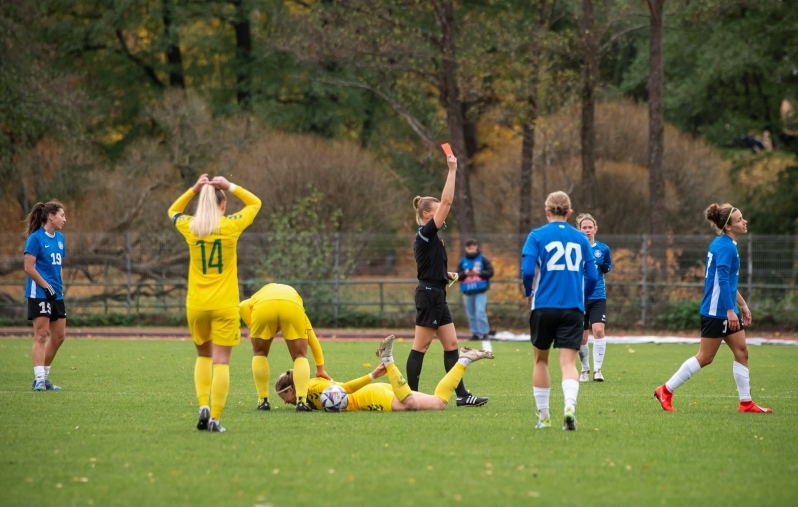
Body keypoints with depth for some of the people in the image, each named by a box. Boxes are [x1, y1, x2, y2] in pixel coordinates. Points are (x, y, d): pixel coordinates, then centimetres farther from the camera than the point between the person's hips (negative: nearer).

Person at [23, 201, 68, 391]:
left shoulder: (60, 238, 13)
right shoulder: (36, 238, -10)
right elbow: (29, 268, -14)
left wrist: (60, 287, 13)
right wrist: (47, 286, -16)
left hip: (56, 295, 8)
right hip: (39, 294, -8)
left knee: (59, 336, 8)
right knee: (41, 335, -10)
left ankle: (44, 377, 19)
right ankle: (39, 379, -12)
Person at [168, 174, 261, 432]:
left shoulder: (189, 227, -1)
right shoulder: (231, 226, -5)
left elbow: (173, 211, 23)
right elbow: (255, 203, 13)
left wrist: (194, 189, 11)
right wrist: (230, 186, 7)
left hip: (196, 304, 2)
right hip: (224, 305, -2)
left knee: (203, 356, 20)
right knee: (221, 361, 0)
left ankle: (204, 407, 3)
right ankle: (215, 418, -7)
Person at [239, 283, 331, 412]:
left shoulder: (259, 295, 42)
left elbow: (243, 306, 15)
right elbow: (312, 338, 43)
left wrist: (253, 329, 18)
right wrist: (320, 368, 49)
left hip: (263, 307, 0)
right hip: (292, 306, 0)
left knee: (260, 353, 23)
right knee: (300, 356, 14)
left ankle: (263, 401, 19)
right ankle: (301, 401, -2)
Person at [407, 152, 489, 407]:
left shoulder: (428, 237, 15)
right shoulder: (425, 234, -12)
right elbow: (447, 201, -18)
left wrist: (446, 274, 11)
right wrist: (452, 170, -15)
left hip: (436, 296, 10)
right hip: (429, 295, -10)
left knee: (451, 344, 7)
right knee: (421, 346, -5)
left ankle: (461, 395, 7)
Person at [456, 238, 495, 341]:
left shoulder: (483, 259, 0)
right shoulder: (462, 261, 8)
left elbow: (490, 272, -3)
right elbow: (458, 276, 6)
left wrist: (479, 273, -17)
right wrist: (465, 273, -14)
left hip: (480, 291, -4)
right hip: (467, 292, 4)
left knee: (480, 312, -12)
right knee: (471, 314, 7)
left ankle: (484, 333, -7)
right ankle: (475, 333, 14)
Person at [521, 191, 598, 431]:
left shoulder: (537, 235, 0)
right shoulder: (580, 239, 8)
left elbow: (527, 271, -9)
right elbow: (592, 276, 6)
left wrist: (529, 294, 10)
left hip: (544, 306, -1)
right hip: (573, 308, 1)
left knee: (541, 360, 16)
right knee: (568, 362, -2)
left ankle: (543, 417, 19)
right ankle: (570, 407, -28)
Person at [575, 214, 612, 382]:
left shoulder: (603, 249, 2)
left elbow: (608, 267, 16)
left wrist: (605, 268, -7)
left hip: (598, 297, 0)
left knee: (598, 329, -19)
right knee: (581, 337, 6)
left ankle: (597, 369, -11)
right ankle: (585, 369, 27)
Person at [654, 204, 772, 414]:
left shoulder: (726, 244, 13)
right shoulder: (725, 247, -17)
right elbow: (723, 280, -24)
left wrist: (742, 304, 24)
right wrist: (730, 311, -27)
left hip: (725, 311, 10)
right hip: (716, 311, -10)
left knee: (742, 352, 6)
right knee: (705, 357, -3)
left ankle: (746, 402, 9)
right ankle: (666, 391, 6)